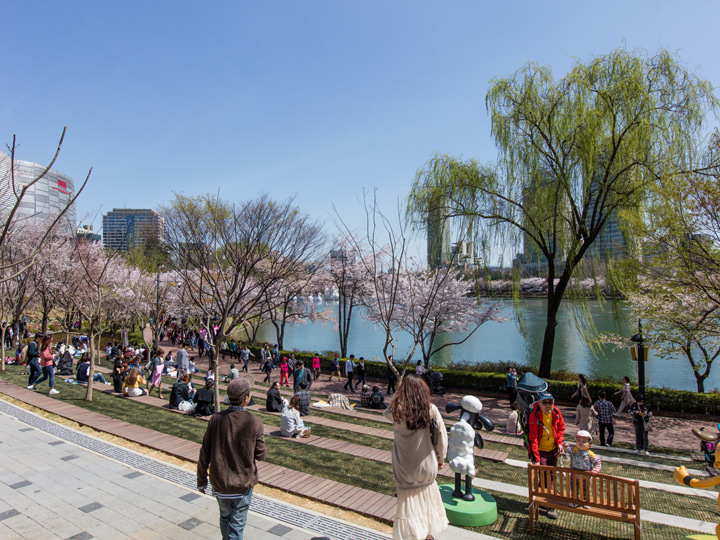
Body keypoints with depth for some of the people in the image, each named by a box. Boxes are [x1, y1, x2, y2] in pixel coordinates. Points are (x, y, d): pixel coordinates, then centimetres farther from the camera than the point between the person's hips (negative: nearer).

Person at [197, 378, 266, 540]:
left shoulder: (216, 420, -12)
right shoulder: (254, 423, -19)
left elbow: (205, 454, -5)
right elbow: (260, 455, -9)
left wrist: (202, 479, 9)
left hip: (219, 482, 3)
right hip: (243, 484, -3)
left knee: (225, 517, 26)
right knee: (237, 524, 13)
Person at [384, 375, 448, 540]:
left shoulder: (398, 410, -20)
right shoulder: (431, 409, -14)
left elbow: (386, 412, 3)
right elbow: (442, 437, -6)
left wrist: (397, 392, -2)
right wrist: (440, 459, 11)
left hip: (406, 469, -3)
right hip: (427, 466, 3)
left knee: (408, 500, 13)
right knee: (427, 497, 24)